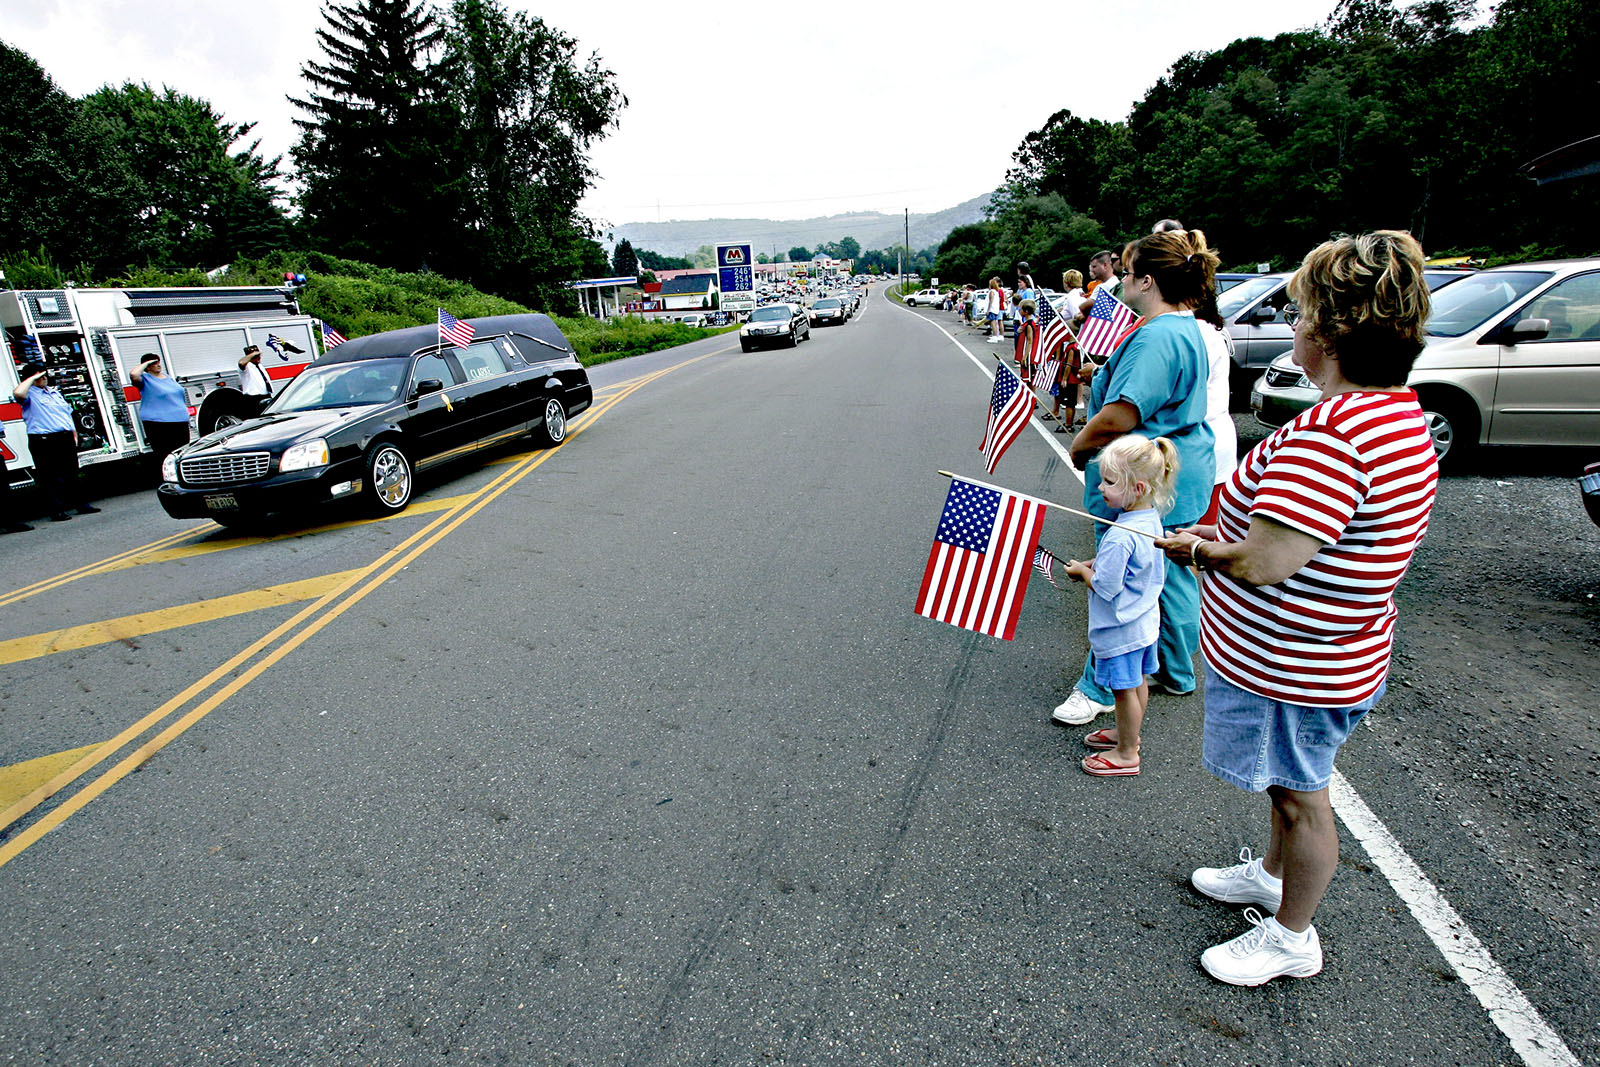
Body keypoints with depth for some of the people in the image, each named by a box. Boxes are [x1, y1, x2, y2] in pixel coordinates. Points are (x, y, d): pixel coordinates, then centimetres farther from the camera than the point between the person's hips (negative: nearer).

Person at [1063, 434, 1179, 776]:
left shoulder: (1120, 536, -32)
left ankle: (1127, 754, 24)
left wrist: (1081, 571, -8)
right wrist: (1094, 564, 3)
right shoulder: (1150, 518, -2)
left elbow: (1106, 587, -25)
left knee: (1125, 688, 7)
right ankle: (1128, 732, 43)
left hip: (1121, 629, -9)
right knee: (1137, 682, 23)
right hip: (1145, 618, 9)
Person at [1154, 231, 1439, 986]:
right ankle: (1271, 874, 52)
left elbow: (1262, 565, -34)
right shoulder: (1402, 414, 2)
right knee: (1290, 786, 28)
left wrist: (1197, 549, -14)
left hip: (1293, 664, -9)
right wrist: (1223, 532, 6)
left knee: (1299, 796, 12)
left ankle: (1292, 936, 36)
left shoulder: (1327, 433, -32)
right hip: (1317, 654, 9)